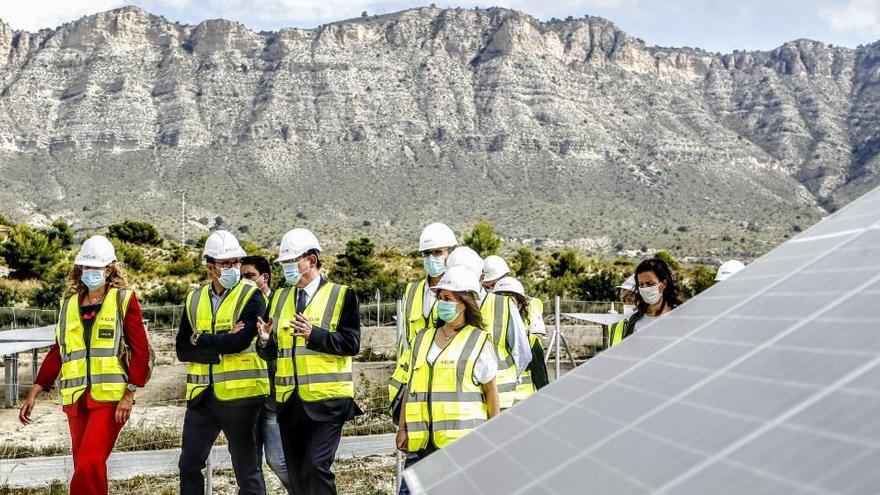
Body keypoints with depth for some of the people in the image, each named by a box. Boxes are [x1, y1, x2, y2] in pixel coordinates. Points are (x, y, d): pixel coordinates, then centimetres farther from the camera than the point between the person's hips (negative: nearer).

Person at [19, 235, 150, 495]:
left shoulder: (124, 300, 0)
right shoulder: (69, 303, 13)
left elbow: (140, 349, -3)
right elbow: (58, 351, 17)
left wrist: (130, 394, -9)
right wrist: (34, 392, 13)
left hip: (110, 396, -5)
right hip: (76, 398, 5)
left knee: (89, 465, -16)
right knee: (84, 467, 9)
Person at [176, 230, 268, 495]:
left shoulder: (251, 297, -5)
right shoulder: (194, 300, 9)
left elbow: (239, 341, -18)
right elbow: (182, 349, 1)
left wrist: (199, 339, -7)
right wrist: (221, 346, -12)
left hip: (240, 394, -4)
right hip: (201, 395, 5)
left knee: (248, 470, 5)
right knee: (189, 465, 10)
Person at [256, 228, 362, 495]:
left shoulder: (342, 295, -3)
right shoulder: (279, 298, 14)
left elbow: (351, 343, -12)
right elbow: (271, 353, 14)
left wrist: (313, 334, -23)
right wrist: (266, 340, -8)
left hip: (326, 400, -6)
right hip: (289, 400, 6)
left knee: (316, 466, -15)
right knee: (295, 473, 11)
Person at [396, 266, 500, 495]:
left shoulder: (479, 342, 1)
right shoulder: (423, 338, 14)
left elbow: (491, 392, 5)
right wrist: (403, 428, 13)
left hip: (462, 440, -4)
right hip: (422, 441, 4)